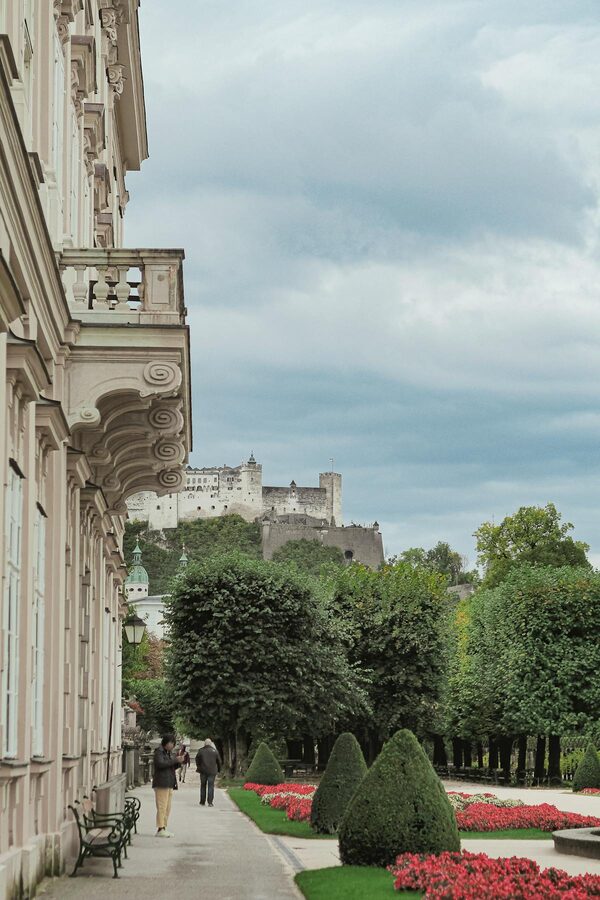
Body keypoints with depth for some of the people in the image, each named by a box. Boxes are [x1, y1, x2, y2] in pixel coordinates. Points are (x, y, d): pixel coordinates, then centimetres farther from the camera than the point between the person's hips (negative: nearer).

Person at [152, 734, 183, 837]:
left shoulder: (168, 753, 22)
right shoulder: (159, 752, -6)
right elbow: (160, 763, -21)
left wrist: (179, 762, 5)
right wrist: (175, 760, -18)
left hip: (169, 784, 9)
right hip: (161, 783, -9)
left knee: (167, 808, 9)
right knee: (162, 807, -11)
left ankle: (164, 828, 12)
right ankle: (160, 829, -12)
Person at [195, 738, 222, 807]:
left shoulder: (201, 751, -2)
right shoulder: (215, 751, -1)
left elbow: (197, 759, 4)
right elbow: (219, 761, 4)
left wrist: (198, 767, 18)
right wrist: (218, 769, 16)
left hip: (203, 771, 1)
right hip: (212, 771, -1)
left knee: (203, 786, 11)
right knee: (211, 786, 0)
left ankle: (202, 802, 15)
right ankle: (210, 802, -8)